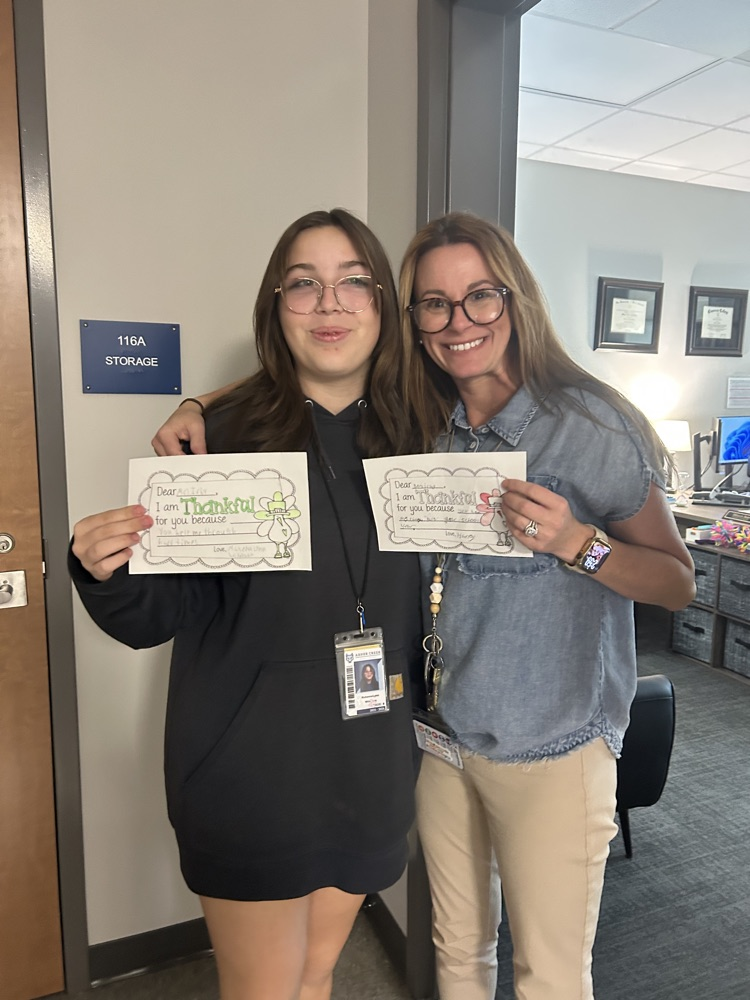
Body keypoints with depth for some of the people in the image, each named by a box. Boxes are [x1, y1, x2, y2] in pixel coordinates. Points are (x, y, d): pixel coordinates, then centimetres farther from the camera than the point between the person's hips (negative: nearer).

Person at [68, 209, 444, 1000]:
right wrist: (106, 575, -30)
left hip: (367, 767, 4)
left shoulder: (413, 438, 1)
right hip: (251, 767, -4)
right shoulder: (228, 432, -12)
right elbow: (171, 610, -10)